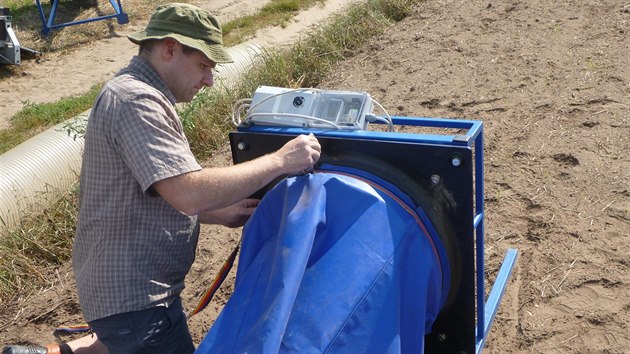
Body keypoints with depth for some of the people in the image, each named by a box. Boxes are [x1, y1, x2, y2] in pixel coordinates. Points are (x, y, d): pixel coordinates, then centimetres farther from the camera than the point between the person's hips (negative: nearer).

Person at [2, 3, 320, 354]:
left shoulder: (135, 93, 13)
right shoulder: (136, 100, -21)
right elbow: (190, 194, -31)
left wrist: (221, 214, 8)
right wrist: (280, 161, -24)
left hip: (131, 284, 11)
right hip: (134, 298, -11)